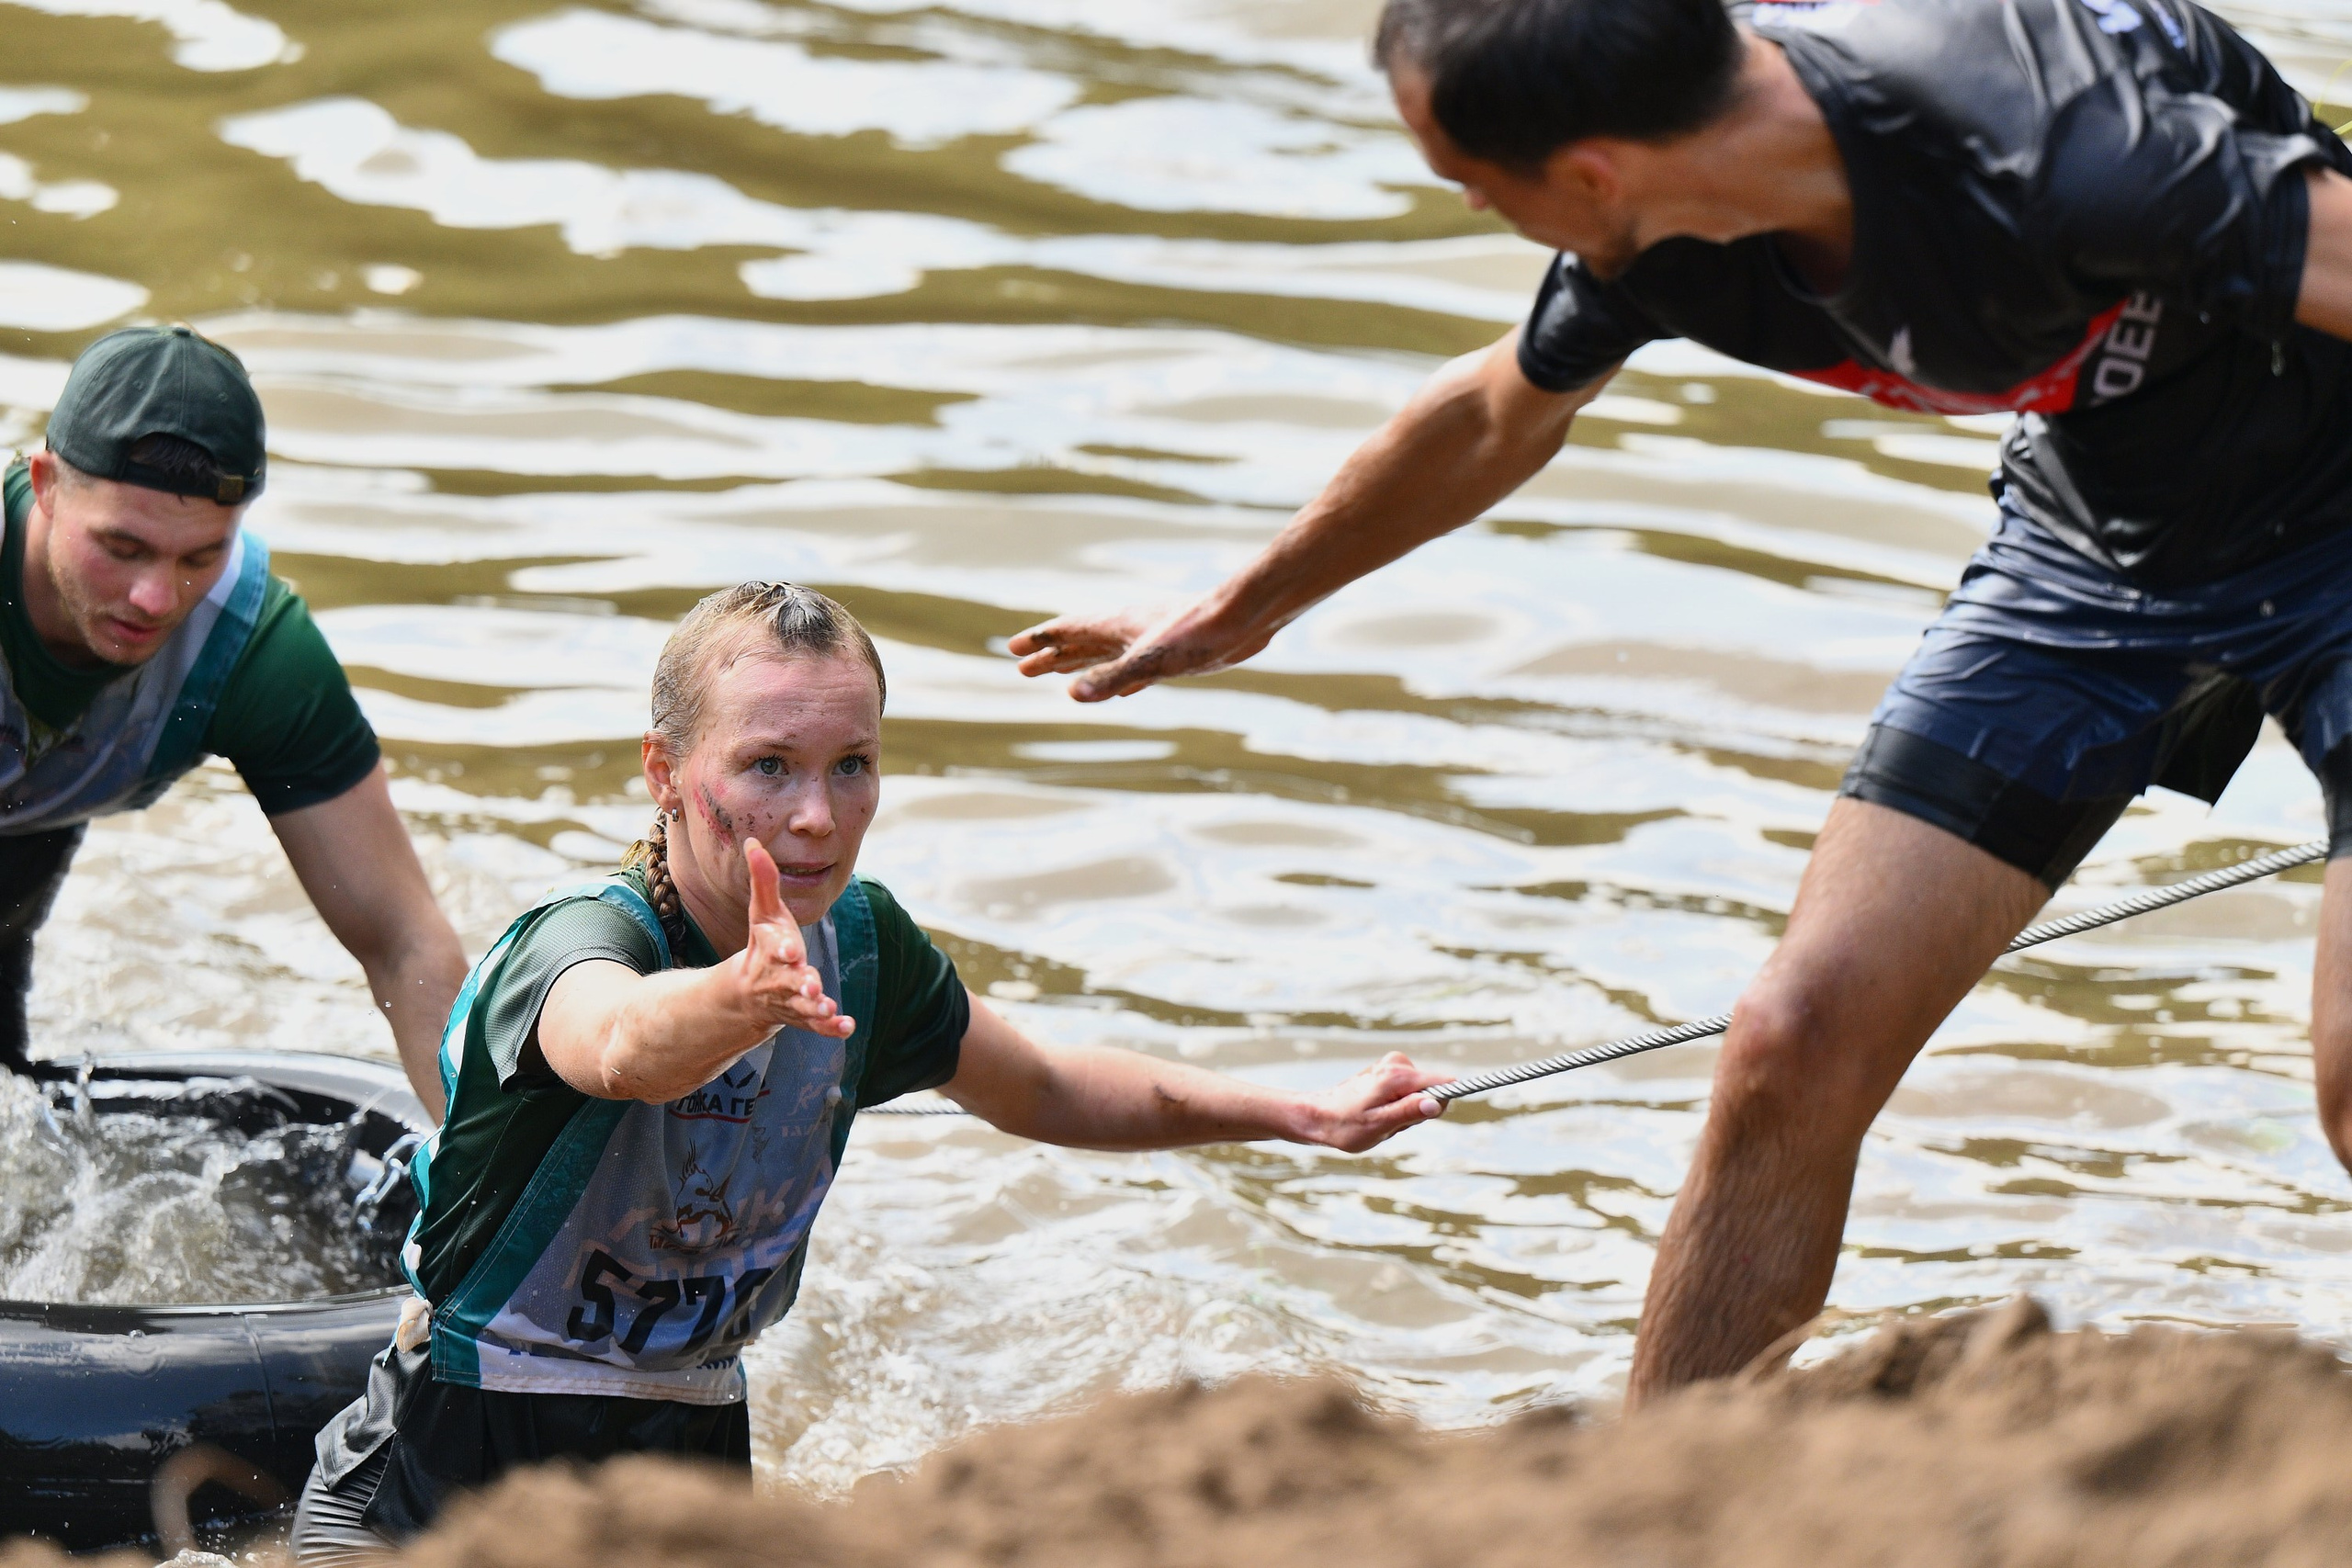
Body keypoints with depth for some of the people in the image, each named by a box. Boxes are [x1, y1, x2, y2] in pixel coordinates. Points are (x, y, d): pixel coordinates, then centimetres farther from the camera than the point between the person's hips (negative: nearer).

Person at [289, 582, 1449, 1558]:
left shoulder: (860, 945, -1)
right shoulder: (579, 940, -21)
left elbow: (1043, 1091, 18)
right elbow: (621, 1048, -48)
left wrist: (1301, 1117, 13)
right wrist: (740, 999, -69)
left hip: (692, 1468, 5)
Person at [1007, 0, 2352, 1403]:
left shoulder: (2065, 157, -37)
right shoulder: (1651, 236, -13)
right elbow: (1496, 415, 8)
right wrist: (1247, 608, 23)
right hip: (2088, 536, 6)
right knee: (1798, 1046, -3)